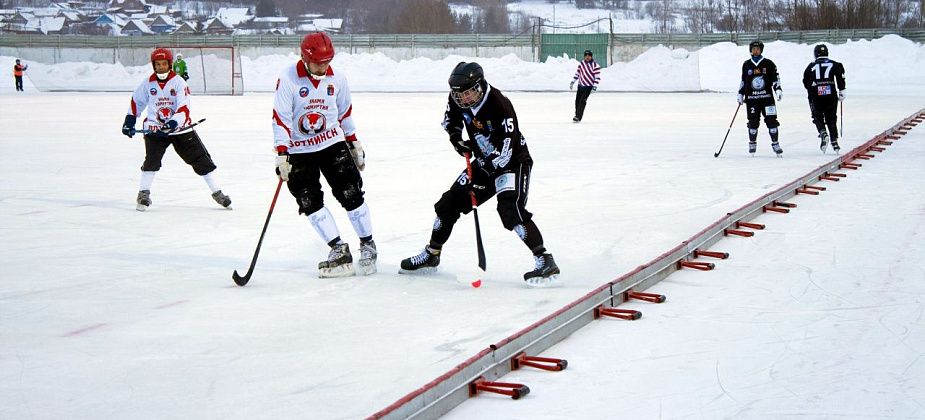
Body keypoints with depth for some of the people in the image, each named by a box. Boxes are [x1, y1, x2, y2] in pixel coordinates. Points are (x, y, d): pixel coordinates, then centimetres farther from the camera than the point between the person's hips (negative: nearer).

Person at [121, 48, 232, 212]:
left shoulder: (178, 82, -9)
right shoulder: (148, 83, 1)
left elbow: (184, 109, -18)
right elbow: (136, 101, 19)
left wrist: (173, 123, -32)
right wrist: (130, 120, 15)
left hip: (180, 128, -1)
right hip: (155, 129, 1)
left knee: (200, 159, -2)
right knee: (152, 159, -18)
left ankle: (217, 193, 7)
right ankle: (143, 194, -7)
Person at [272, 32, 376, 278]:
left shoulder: (337, 79, -2)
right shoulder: (288, 79, -14)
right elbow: (281, 119, -15)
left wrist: (355, 145, 15)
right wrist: (282, 155, -20)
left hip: (333, 144, 2)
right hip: (299, 151, -1)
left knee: (350, 193, -7)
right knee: (309, 201, -8)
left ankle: (368, 245, 6)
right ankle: (339, 250, -2)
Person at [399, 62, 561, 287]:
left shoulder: (500, 105, -31)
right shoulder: (458, 100, -10)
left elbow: (505, 151, -30)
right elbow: (451, 120, 15)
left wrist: (478, 175, -29)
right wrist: (456, 138, -5)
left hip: (513, 161, -8)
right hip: (484, 161, 8)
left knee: (510, 209, -28)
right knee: (450, 202, 9)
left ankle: (545, 261, -26)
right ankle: (431, 256, 27)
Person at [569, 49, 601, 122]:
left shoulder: (595, 65, -11)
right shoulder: (581, 63, 5)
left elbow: (597, 77, -13)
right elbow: (577, 73, 15)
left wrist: (595, 86, -21)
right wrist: (572, 82, 10)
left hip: (588, 86, -6)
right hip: (580, 85, 6)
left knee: (582, 101, -16)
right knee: (577, 101, 7)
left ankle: (578, 117, -15)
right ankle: (577, 115, 24)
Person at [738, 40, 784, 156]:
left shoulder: (768, 64, 2)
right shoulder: (746, 65, 8)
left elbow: (775, 78, 3)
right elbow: (743, 81, 17)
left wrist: (778, 90, -10)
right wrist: (740, 95, 14)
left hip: (767, 97, -1)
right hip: (751, 99, 1)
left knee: (771, 120, -5)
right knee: (753, 122, 0)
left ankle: (775, 143, 3)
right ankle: (752, 144, 14)